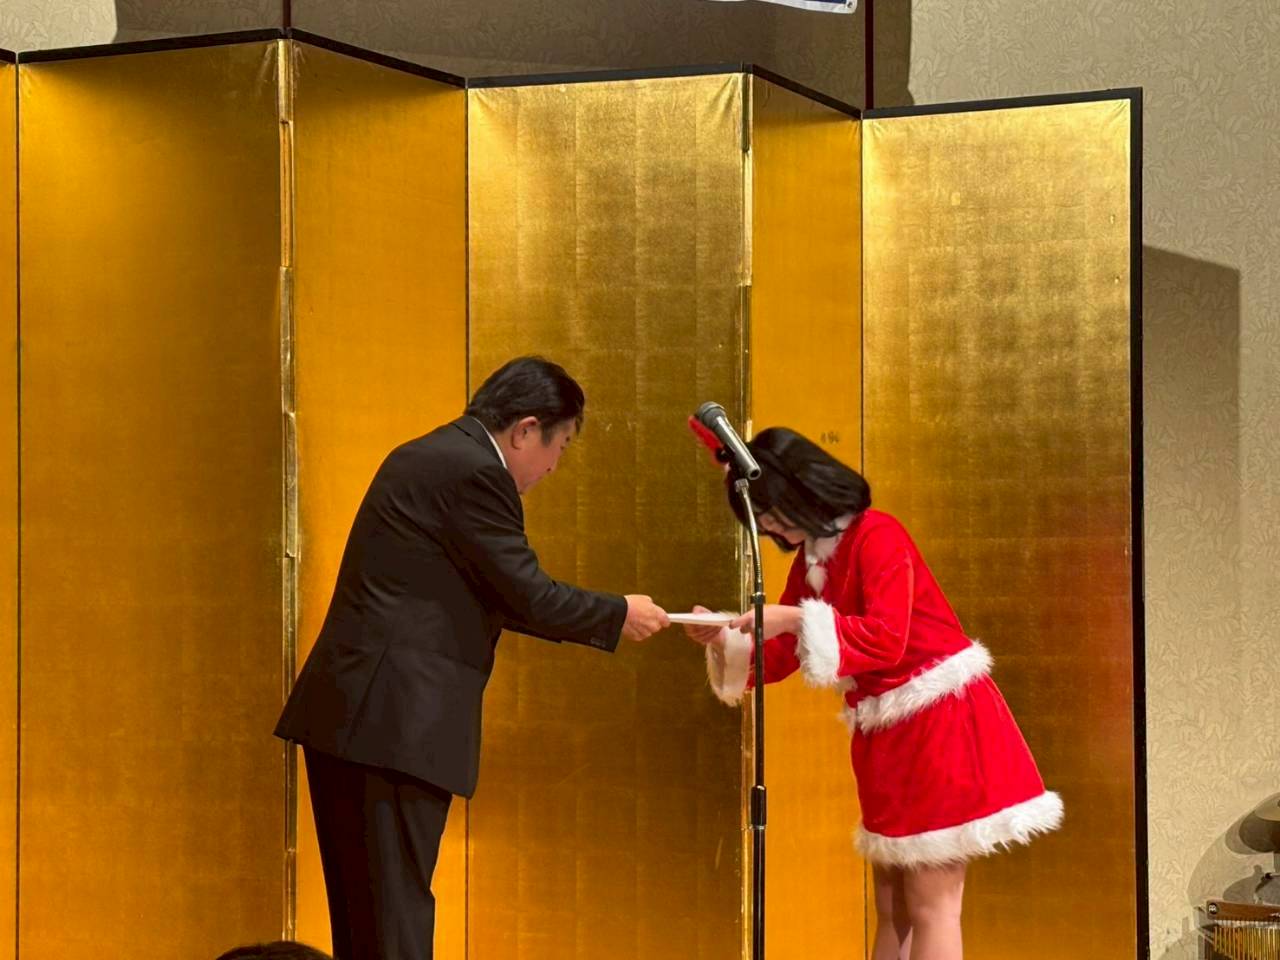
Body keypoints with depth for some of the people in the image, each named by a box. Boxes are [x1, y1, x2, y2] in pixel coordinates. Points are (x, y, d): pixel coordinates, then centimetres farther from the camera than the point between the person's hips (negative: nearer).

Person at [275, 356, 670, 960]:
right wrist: (618, 616, 3)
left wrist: (598, 618, 20)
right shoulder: (474, 471, -12)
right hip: (394, 722, -10)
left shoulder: (425, 458, 18)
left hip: (346, 713, 10)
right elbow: (527, 595, -12)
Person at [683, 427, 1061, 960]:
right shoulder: (809, 559, 11)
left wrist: (797, 620, -26)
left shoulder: (877, 536, -15)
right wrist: (724, 641, -6)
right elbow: (782, 655, 11)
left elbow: (885, 641, -23)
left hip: (939, 722, -9)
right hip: (885, 733, 9)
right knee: (892, 908, 12)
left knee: (930, 906, -6)